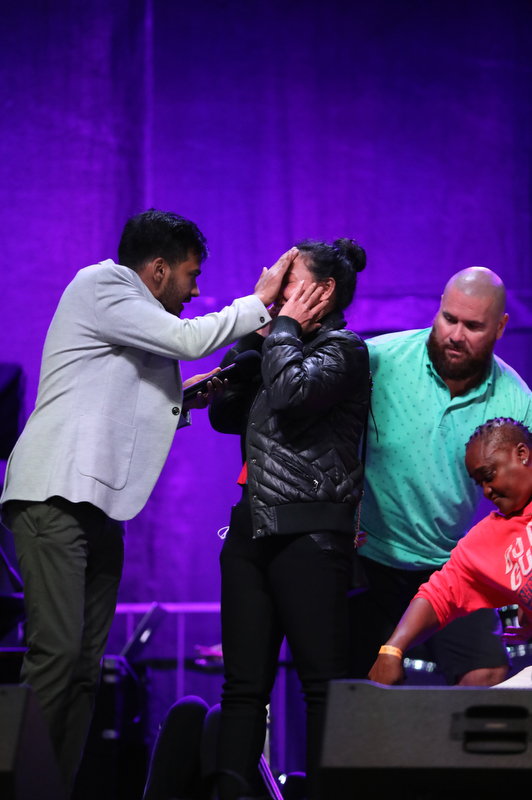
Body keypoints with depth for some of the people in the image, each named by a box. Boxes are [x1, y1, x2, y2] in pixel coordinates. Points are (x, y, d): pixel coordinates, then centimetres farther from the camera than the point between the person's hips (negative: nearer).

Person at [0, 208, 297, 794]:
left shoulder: (130, 312, 27)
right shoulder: (100, 285, -1)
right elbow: (189, 339, -9)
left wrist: (190, 395, 16)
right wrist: (260, 302, 2)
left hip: (99, 507, 10)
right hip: (55, 497, -10)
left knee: (83, 668, 2)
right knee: (57, 652, -19)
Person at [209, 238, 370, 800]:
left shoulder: (343, 348, -2)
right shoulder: (279, 349, 22)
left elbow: (291, 393, -19)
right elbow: (224, 414, 20)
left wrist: (285, 325, -3)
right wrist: (254, 336, 15)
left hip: (311, 534, -8)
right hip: (252, 530, 8)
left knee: (322, 683, -7)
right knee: (243, 685, 4)